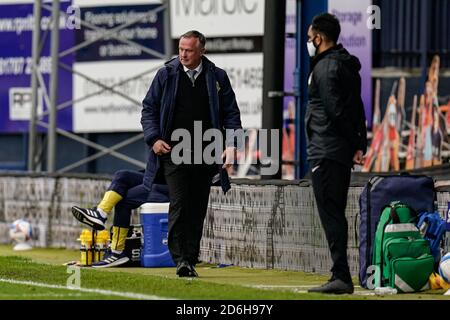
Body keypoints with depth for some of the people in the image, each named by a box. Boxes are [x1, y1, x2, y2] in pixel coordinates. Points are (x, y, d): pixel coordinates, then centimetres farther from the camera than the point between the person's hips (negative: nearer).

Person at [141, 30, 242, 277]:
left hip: (205, 155, 2)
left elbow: (231, 114, 7)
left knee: (197, 210, 5)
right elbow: (149, 108, 9)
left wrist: (231, 145, -5)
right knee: (179, 206, -12)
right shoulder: (166, 75, 5)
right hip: (173, 152, -2)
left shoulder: (217, 77, 6)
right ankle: (180, 259, -15)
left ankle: (191, 260, 12)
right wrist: (153, 138, -5)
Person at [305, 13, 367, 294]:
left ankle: (341, 276, -14)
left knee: (331, 215, -10)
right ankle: (341, 277, 15)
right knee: (337, 214, 13)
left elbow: (335, 110, -18)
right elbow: (358, 111, 17)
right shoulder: (348, 66, 18)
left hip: (325, 152, -10)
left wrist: (354, 144, -11)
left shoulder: (325, 68, -12)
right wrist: (360, 145, 10)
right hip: (344, 154, 10)